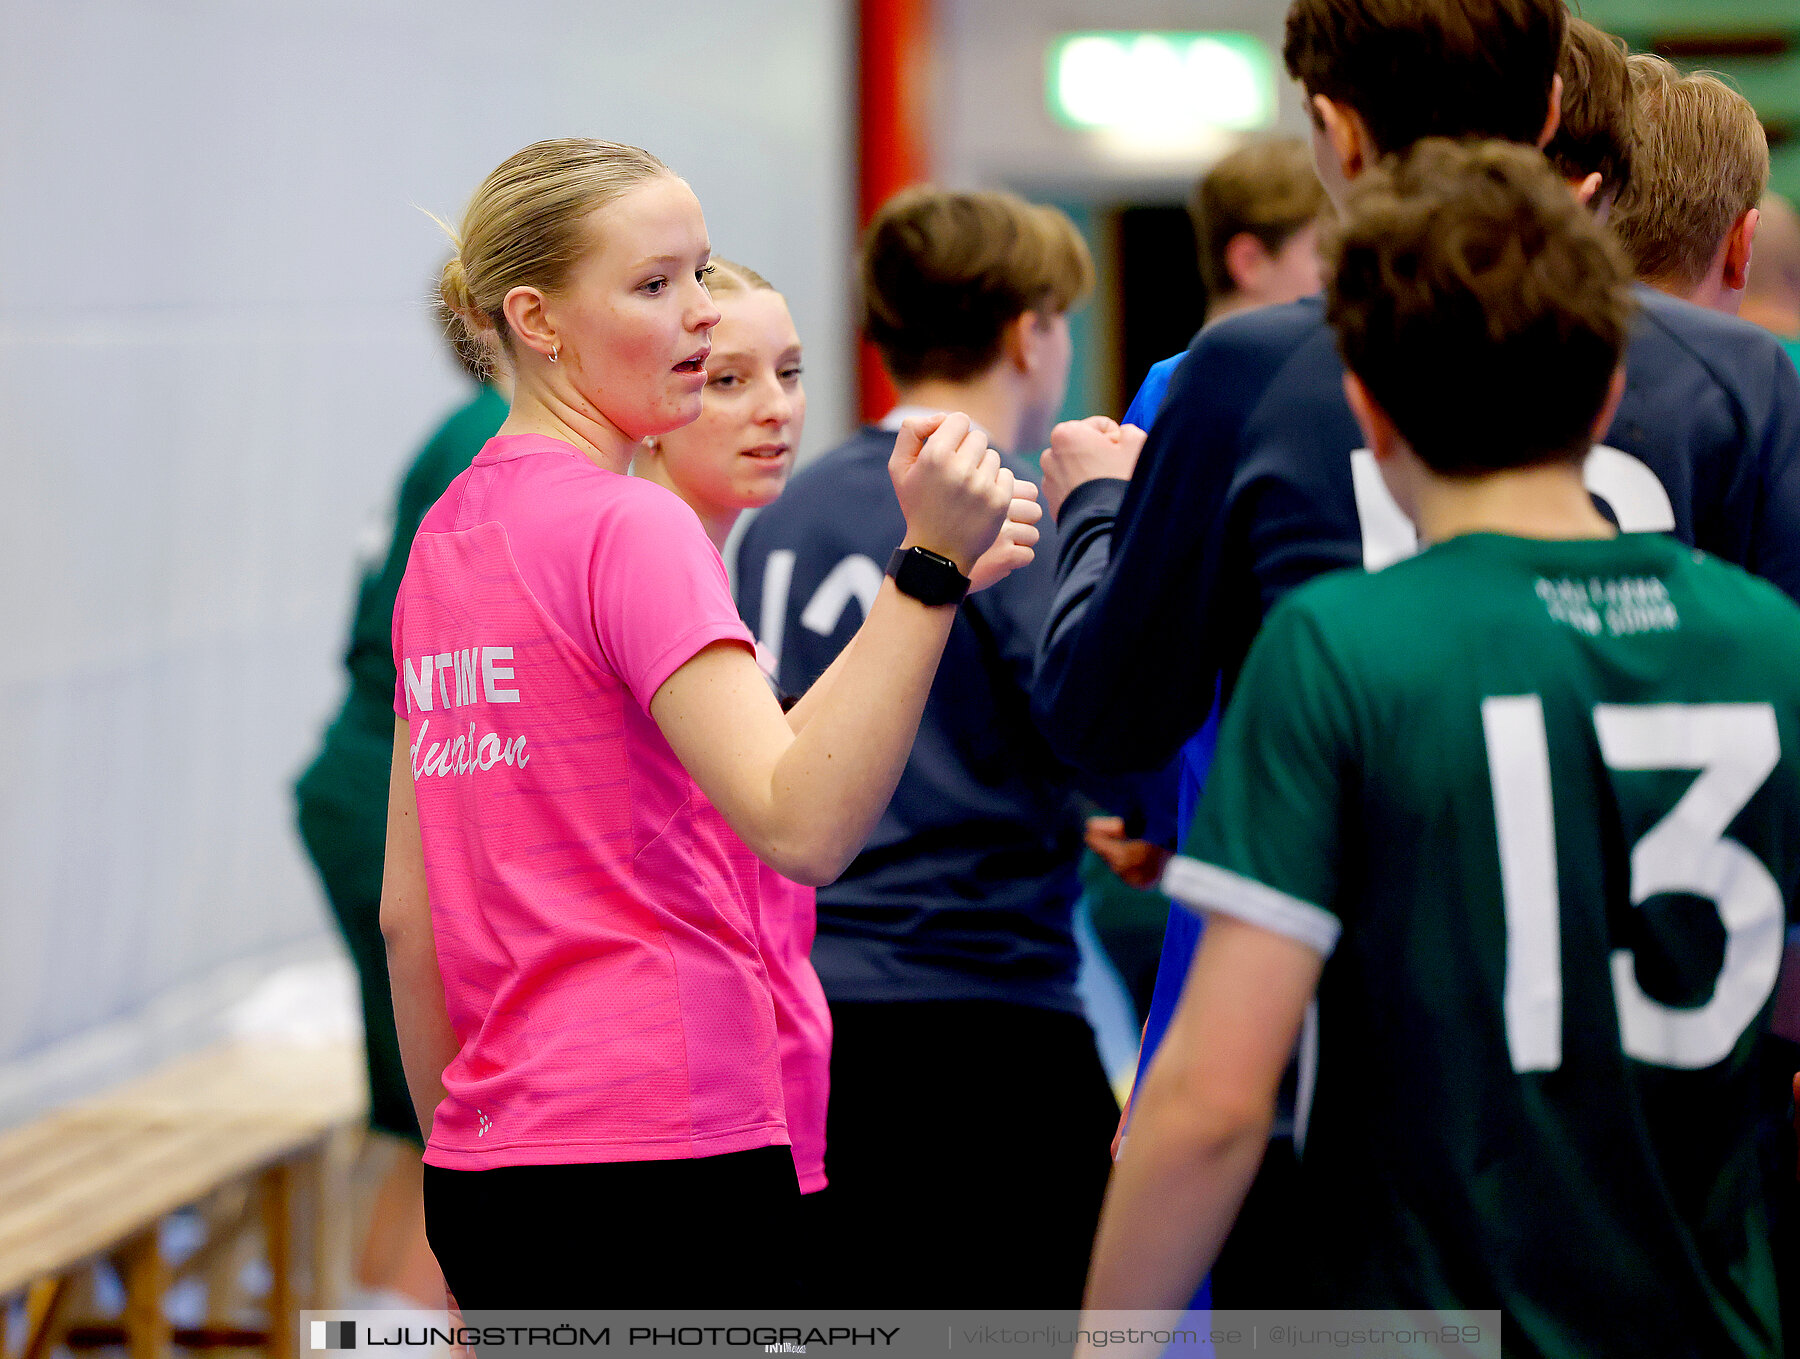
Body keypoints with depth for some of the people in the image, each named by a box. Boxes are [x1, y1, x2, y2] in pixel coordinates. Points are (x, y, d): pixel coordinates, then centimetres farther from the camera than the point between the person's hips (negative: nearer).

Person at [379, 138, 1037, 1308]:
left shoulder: (448, 540, 15)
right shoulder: (628, 528, -11)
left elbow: (406, 917, 18)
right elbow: (803, 826, -24)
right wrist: (932, 566, -28)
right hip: (664, 1156, -9)